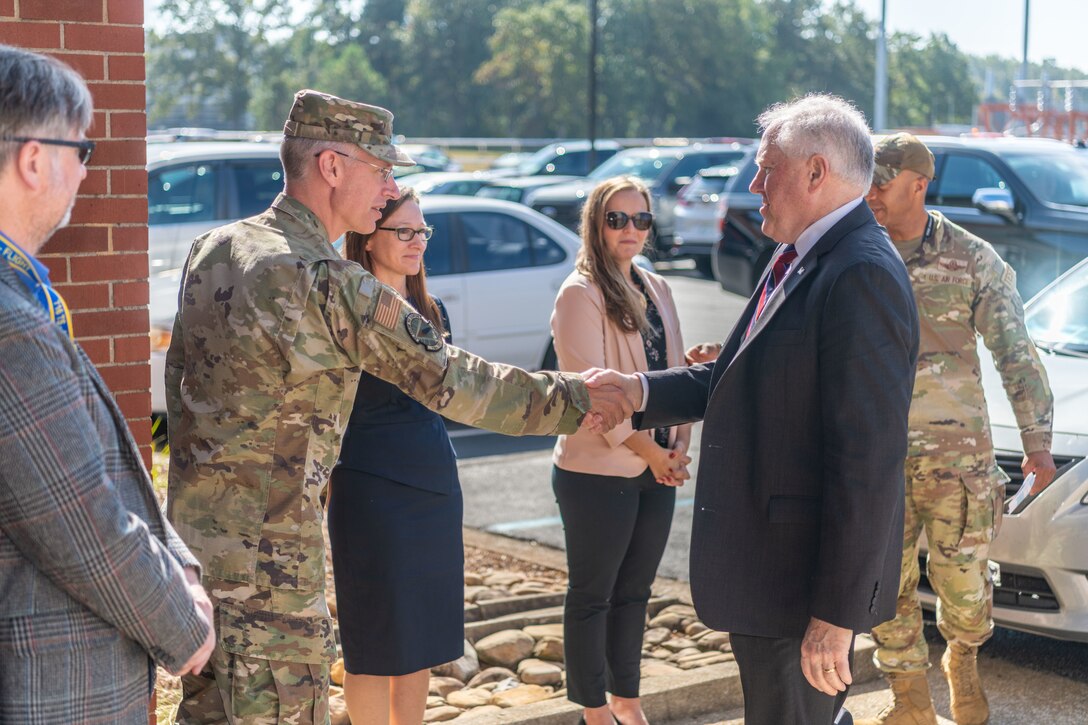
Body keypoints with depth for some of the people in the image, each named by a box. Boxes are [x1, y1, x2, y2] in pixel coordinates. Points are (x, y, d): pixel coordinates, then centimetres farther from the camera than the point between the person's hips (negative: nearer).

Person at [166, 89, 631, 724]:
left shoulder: (213, 249, 7)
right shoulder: (328, 284, -20)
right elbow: (452, 382, -18)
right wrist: (573, 398, -9)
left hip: (193, 531, 9)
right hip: (266, 562, -9)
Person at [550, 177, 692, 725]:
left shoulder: (656, 289, 10)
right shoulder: (579, 294, -12)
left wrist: (679, 445, -2)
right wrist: (649, 451, -15)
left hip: (656, 470, 7)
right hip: (598, 473, -7)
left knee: (634, 589, 16)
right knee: (592, 595, 6)